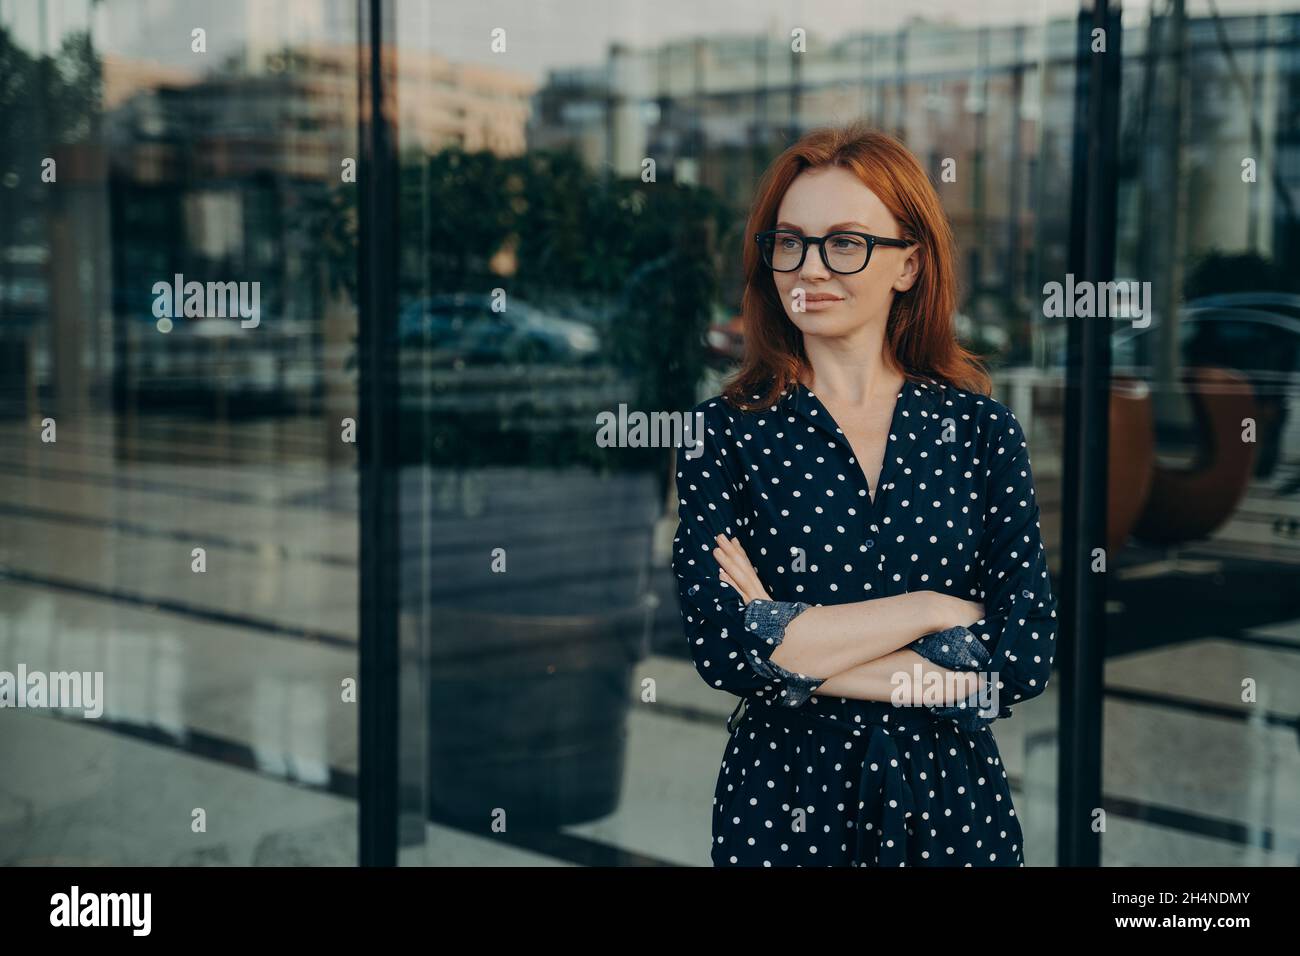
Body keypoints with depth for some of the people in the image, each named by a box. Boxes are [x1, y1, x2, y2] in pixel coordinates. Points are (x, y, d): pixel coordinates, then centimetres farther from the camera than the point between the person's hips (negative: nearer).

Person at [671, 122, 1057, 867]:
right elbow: (722, 646, -17)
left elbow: (1025, 658, -11)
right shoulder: (725, 433, -5)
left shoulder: (982, 430, -2)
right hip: (782, 811, -1)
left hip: (952, 808, 1)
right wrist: (932, 609, -15)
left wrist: (792, 640, -15)